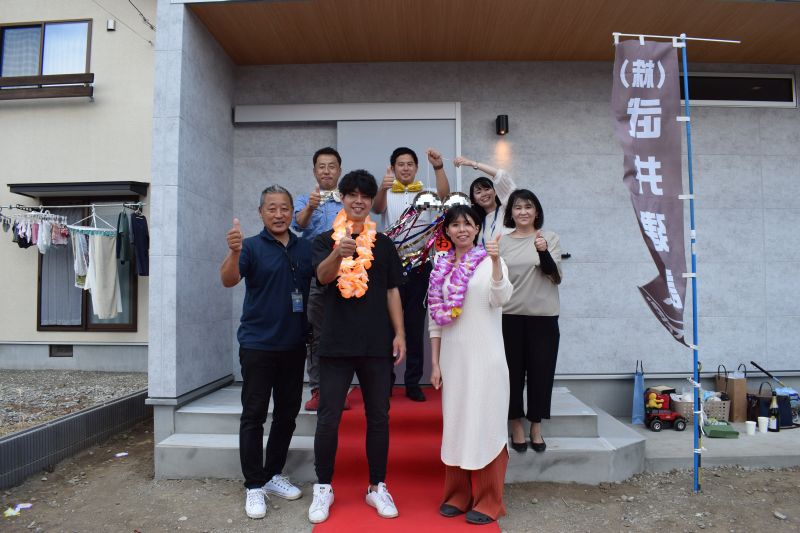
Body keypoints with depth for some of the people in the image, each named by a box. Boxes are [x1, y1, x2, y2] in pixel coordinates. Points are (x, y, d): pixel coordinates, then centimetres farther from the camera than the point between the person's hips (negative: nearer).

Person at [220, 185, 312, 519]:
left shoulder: (305, 248, 5)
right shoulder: (252, 247, -6)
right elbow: (228, 280, -20)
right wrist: (234, 252, -40)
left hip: (294, 346, 4)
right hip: (257, 345, -4)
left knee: (287, 414, 13)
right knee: (254, 415, 2)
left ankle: (274, 474, 29)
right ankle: (254, 485, 15)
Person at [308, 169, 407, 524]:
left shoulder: (383, 244, 9)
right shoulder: (325, 241, 3)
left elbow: (392, 291, 9)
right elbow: (323, 276, -17)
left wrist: (399, 333, 0)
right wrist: (339, 253, -38)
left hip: (377, 344, 2)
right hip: (336, 343, -2)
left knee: (378, 417, 9)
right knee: (328, 418, 3)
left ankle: (377, 487, 24)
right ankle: (323, 487, 21)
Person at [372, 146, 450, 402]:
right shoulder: (386, 193, 7)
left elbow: (444, 195, -12)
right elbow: (377, 208, -16)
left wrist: (439, 167, -28)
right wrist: (383, 188, -38)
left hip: (420, 266, 1)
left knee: (415, 326, 5)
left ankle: (413, 383, 14)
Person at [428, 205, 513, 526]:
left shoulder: (490, 260, -2)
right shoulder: (441, 267, 9)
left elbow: (501, 299, -19)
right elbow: (435, 319, 10)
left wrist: (496, 262, -33)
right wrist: (435, 363, 7)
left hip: (485, 355, -4)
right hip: (452, 357, 4)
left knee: (485, 423, 1)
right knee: (455, 423, 10)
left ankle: (489, 501, 15)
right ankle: (457, 494, 25)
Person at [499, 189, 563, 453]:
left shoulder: (550, 238, 1)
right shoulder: (502, 242, 5)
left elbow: (555, 277, -8)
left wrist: (544, 252, -27)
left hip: (543, 316, -1)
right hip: (509, 316, 1)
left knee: (541, 370, 5)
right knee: (513, 371, 7)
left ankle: (536, 425, 22)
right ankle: (516, 425, 21)